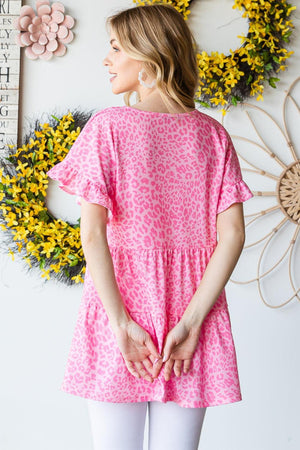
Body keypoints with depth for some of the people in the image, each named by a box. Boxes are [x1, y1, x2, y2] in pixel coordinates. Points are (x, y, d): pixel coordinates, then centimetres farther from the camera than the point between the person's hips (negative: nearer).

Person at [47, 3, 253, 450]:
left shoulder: (109, 125, -6)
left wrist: (121, 325, -11)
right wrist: (189, 323, -7)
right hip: (191, 307, 3)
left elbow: (92, 234, -14)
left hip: (119, 303, -2)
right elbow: (232, 235, -6)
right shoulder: (212, 133, 3)